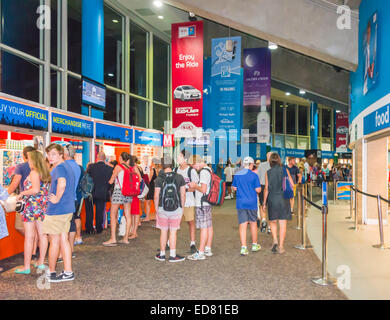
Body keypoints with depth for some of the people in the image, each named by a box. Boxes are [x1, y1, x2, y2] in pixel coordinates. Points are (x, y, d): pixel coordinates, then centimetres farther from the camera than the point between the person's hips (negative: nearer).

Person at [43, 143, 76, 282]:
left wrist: (57, 199, -23)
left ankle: (51, 271, 16)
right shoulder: (67, 166, 14)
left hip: (57, 210, -9)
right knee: (64, 240, 12)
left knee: (54, 241, 3)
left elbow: (62, 183, -35)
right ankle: (68, 271, 16)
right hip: (67, 209, 9)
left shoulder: (59, 167, -15)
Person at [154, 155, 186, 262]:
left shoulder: (159, 179, -6)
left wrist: (156, 209, 8)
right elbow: (183, 194, -1)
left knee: (163, 232, 11)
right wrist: (182, 207, 10)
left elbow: (156, 196, -5)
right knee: (173, 232, 6)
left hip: (162, 209, 0)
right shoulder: (179, 177, -3)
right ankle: (172, 255, 11)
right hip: (176, 209, 0)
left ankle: (162, 254, 22)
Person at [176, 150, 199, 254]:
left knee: (191, 222, 3)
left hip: (188, 201, -4)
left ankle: (192, 244, 14)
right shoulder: (176, 170, 8)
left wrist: (185, 190, -20)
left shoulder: (191, 171, -7)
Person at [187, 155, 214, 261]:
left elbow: (203, 189, -23)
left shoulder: (203, 172, -17)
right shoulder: (209, 170, 14)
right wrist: (195, 185, 16)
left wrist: (195, 186, -7)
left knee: (204, 228, -6)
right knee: (209, 227, 13)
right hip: (208, 203, 10)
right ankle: (208, 249, 23)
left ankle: (200, 253, 0)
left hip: (202, 204, -10)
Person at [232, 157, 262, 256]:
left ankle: (243, 247, -6)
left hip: (240, 203, 2)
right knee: (253, 223, 14)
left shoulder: (237, 175, 3)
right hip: (251, 203, -2)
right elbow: (258, 190, -9)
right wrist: (259, 188, 12)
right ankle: (254, 245, 27)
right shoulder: (254, 175, -8)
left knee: (242, 224, 1)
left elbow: (234, 188, 11)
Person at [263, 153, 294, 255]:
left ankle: (275, 240, -3)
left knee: (273, 221, 17)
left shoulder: (268, 173, -3)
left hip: (272, 199, 0)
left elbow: (266, 189, -2)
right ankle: (281, 247, 7)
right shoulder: (285, 170, -2)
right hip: (283, 199, 0)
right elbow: (292, 184, -1)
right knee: (282, 223, 5)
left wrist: (264, 202, 6)